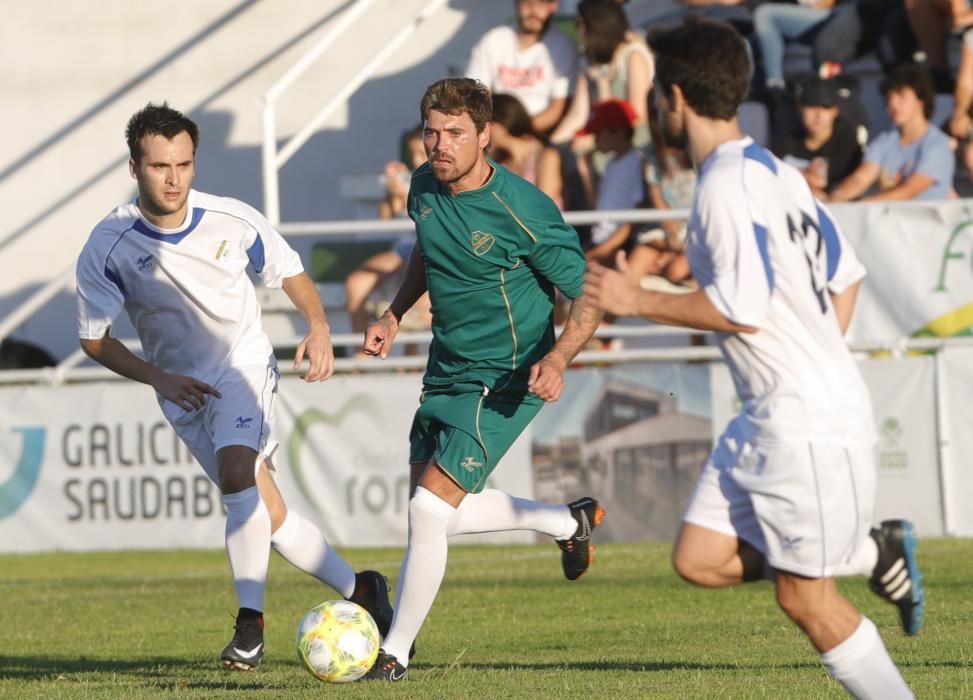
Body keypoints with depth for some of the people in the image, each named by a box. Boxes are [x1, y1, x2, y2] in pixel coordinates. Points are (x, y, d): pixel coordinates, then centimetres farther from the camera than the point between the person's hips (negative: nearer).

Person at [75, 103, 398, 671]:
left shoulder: (234, 221, -13)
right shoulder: (107, 249, -17)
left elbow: (290, 272, 4)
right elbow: (95, 338, -8)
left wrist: (319, 328, -13)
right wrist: (158, 377, -21)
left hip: (243, 365, -2)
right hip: (181, 387, 2)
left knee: (237, 470, -28)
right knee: (269, 513, 0)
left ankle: (251, 624, -26)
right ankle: (359, 589, 19)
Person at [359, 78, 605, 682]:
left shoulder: (524, 211, -22)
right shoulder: (425, 188, -2)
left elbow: (589, 296, -16)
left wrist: (558, 358, -32)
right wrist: (394, 315, 10)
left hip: (502, 384, -8)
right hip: (445, 375, 8)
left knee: (429, 510, -15)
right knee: (439, 513, 16)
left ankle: (395, 653, -1)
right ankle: (570, 522, 38)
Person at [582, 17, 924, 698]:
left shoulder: (727, 184, -17)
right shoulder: (774, 170, 13)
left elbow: (742, 308, -23)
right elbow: (845, 273, 19)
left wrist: (638, 301, -12)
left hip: (807, 420, -9)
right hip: (769, 415, 9)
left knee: (803, 595, -3)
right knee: (701, 559, 6)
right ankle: (876, 551, 14)